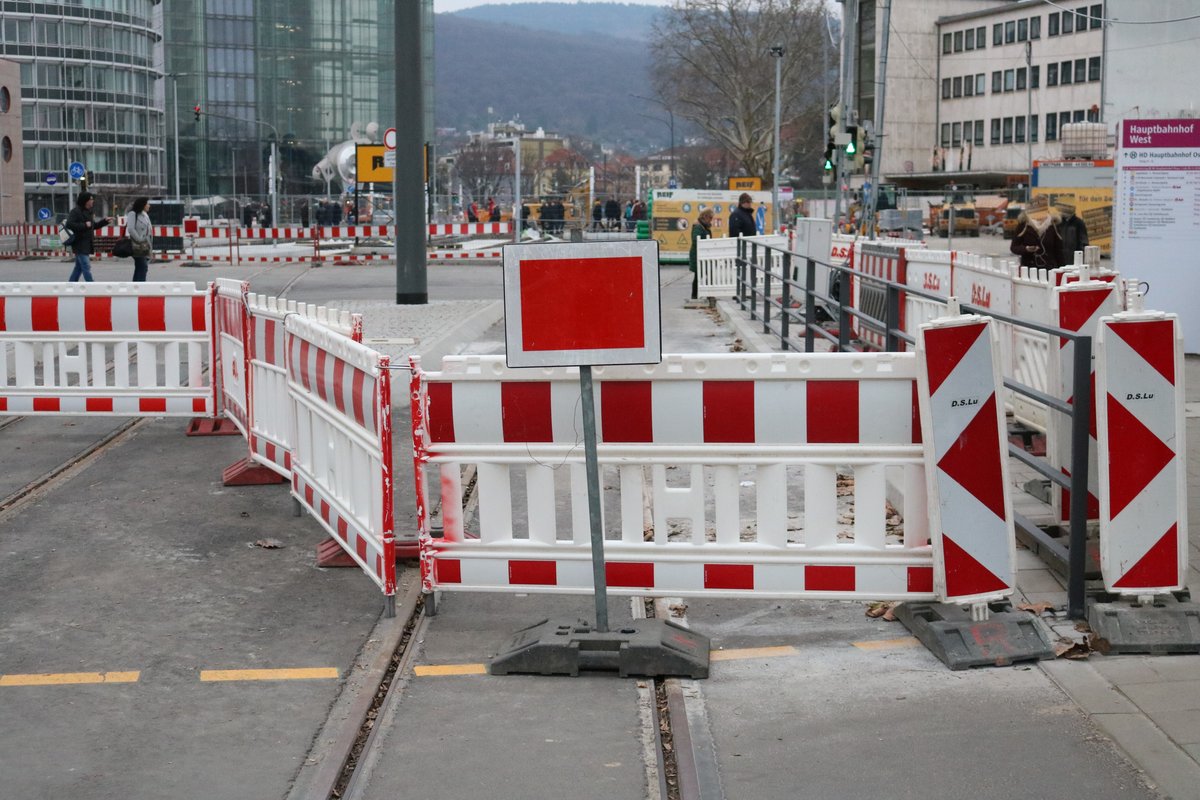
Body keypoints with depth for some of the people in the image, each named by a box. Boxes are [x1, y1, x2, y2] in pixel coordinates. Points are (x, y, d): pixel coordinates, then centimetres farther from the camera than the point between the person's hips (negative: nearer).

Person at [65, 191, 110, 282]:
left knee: (79, 267, 14)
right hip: (80, 245, -10)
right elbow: (69, 224, -22)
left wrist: (104, 221, 15)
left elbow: (93, 226, 26)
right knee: (86, 267, -10)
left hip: (87, 245, 10)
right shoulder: (75, 211, -12)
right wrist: (84, 225, -24)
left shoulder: (87, 212, 17)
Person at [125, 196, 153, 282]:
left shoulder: (145, 215, 16)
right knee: (142, 267, -14)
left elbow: (148, 230, 18)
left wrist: (150, 245, 10)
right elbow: (131, 229, -19)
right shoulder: (133, 214, -9)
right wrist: (139, 240, -16)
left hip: (145, 246, 9)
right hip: (138, 246, -9)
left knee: (139, 268, 10)